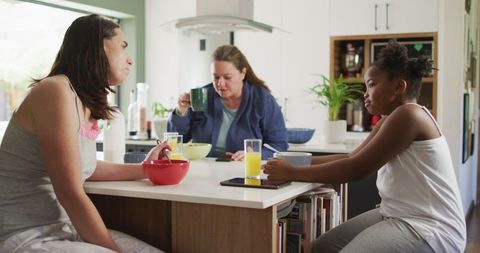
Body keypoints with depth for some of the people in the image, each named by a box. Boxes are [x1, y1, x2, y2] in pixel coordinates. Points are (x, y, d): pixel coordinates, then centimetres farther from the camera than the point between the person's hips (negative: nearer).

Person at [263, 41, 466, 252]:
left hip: (430, 228, -10)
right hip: (399, 216, 10)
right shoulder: (391, 119, 14)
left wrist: (291, 173, -16)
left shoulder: (408, 115, -18)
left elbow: (356, 169, -21)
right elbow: (351, 158, 11)